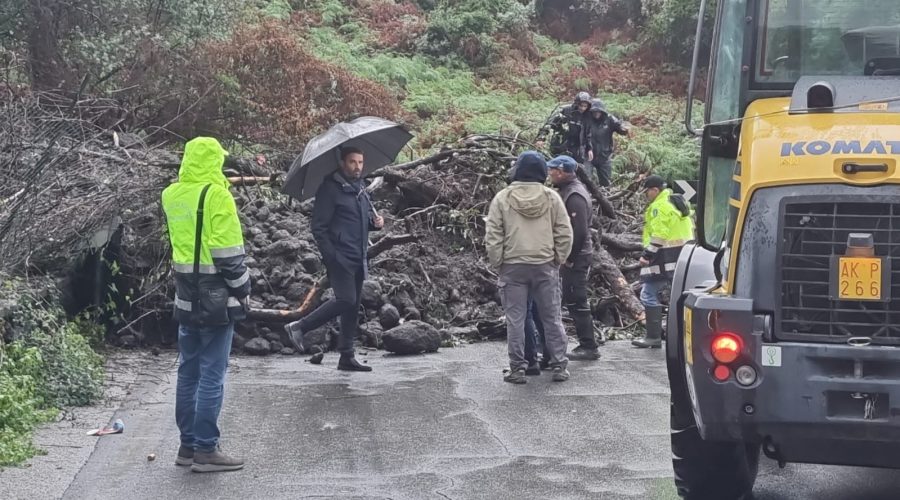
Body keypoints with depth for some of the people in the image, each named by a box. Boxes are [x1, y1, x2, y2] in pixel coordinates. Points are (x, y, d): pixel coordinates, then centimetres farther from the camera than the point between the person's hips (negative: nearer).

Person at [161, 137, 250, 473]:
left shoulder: (171, 195, 5)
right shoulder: (217, 196, -15)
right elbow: (229, 252, -16)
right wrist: (242, 291, -5)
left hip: (186, 297, 7)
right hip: (216, 299, -7)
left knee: (188, 371, 14)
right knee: (212, 375, -2)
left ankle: (188, 444, 20)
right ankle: (206, 449, 0)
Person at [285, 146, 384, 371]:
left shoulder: (360, 189, 16)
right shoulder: (330, 189, -9)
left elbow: (366, 219, 28)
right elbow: (318, 227, -12)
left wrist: (376, 222, 4)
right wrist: (331, 256, -18)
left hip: (358, 259, 8)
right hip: (340, 258, -8)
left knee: (353, 306, 8)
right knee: (345, 300, -17)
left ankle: (347, 357, 13)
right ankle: (298, 327, -3)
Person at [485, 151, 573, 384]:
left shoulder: (502, 198, -3)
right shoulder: (551, 197, -1)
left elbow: (493, 236, -3)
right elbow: (565, 234, 1)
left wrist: (497, 263, 4)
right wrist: (558, 260, 10)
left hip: (513, 266, -1)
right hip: (545, 265, 1)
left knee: (515, 319, 4)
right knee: (552, 318, 9)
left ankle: (518, 368, 4)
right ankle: (559, 366, 11)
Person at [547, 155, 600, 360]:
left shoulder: (574, 196, -17)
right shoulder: (568, 191, 15)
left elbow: (579, 231, -23)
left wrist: (569, 258, -19)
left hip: (576, 259, -10)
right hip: (572, 257, 10)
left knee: (577, 302, -6)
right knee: (573, 301, 14)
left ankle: (589, 347, -2)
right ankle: (586, 344, 19)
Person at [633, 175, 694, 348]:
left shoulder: (659, 206, -12)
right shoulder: (678, 202, 18)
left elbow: (659, 235, -20)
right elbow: (691, 228, 22)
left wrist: (647, 255, -19)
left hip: (666, 259, -10)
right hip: (684, 255, 10)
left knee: (649, 294, -6)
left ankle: (653, 337, -9)